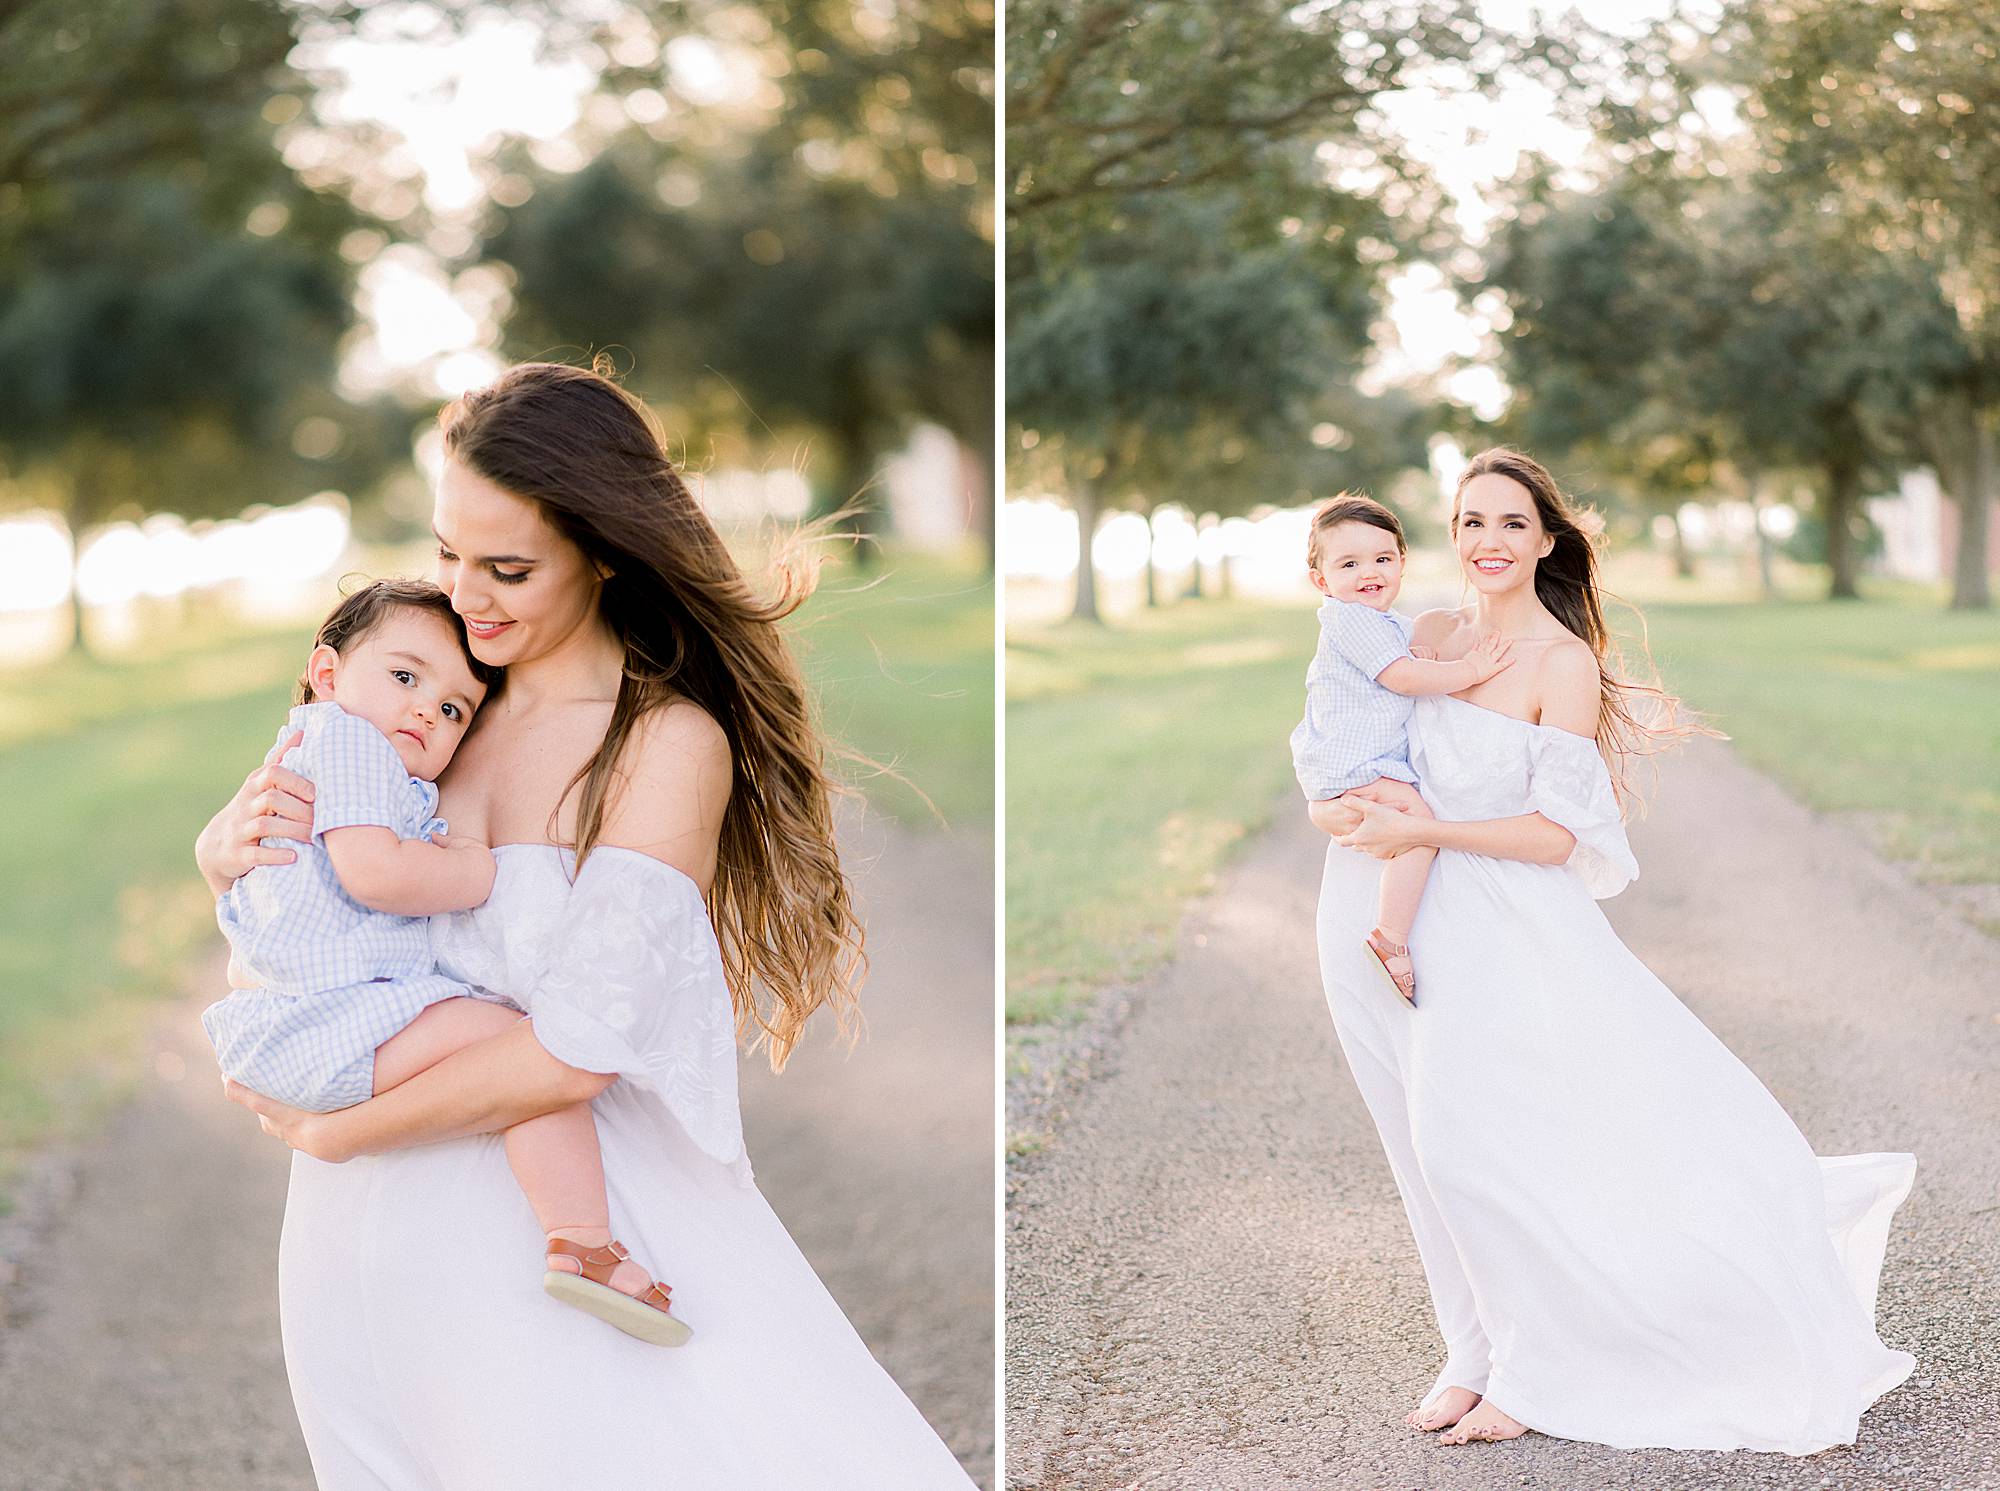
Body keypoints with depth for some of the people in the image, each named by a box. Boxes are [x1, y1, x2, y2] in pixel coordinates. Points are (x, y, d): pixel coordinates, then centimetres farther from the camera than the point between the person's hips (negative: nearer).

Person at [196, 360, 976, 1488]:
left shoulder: (674, 744, -13)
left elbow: (574, 1051, -19)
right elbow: (227, 846, 16)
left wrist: (328, 1132, -9)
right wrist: (234, 843, -9)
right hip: (371, 1241, 5)